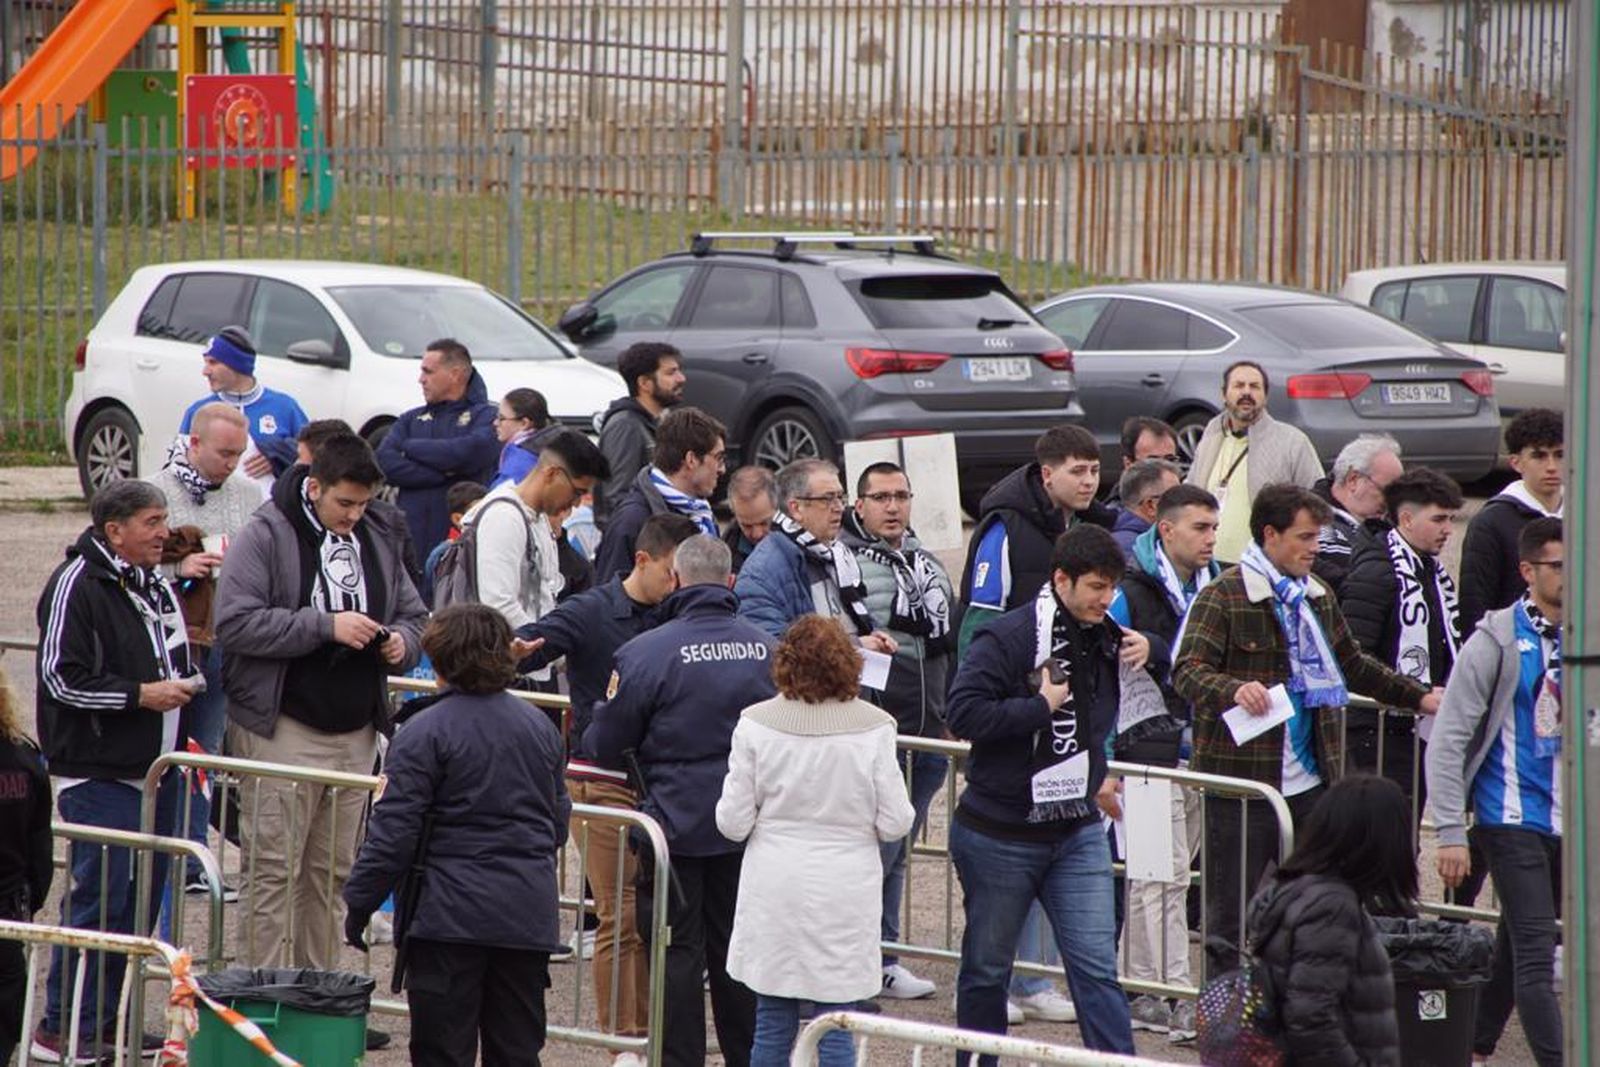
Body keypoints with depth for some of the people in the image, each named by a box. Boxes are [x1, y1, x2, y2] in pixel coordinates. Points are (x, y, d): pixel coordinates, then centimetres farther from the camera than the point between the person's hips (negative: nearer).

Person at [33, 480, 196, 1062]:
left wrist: (180, 686, 10)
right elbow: (62, 679, -17)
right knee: (100, 899, -10)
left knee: (141, 900, 9)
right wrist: (140, 695, -17)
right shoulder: (77, 587, -12)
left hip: (156, 770, 9)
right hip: (99, 774, -9)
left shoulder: (158, 587, 16)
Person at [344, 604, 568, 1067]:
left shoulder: (424, 732, -10)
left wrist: (359, 902, -3)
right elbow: (559, 821, 20)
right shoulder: (542, 729, 9)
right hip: (528, 915, 5)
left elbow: (394, 831, -12)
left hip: (451, 913, -5)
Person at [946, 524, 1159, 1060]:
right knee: (986, 969, 10)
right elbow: (963, 714, -26)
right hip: (998, 834, -5)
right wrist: (1041, 706, -23)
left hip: (1078, 832, 5)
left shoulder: (1108, 640, 6)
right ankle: (977, 1061, 24)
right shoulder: (1008, 638, -16)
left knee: (1096, 967, -3)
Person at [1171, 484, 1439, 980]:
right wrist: (1234, 690, -35)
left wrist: (1419, 697, 28)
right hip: (1242, 783, -7)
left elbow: (1353, 666, 30)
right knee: (1232, 915, -2)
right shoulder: (1224, 597, -7)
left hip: (1308, 784, 7)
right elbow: (1187, 672, -16)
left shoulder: (1317, 598, 17)